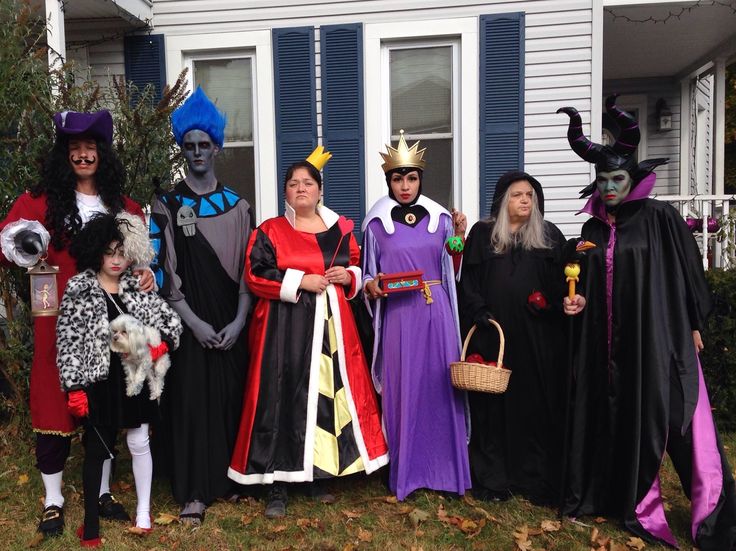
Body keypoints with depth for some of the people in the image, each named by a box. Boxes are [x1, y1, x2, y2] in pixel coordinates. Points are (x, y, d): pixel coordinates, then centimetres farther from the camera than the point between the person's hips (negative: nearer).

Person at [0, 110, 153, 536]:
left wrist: (146, 274, -6)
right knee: (57, 404, 4)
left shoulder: (124, 207, 9)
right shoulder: (42, 199, 1)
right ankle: (53, 500, 20)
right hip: (60, 321, -2)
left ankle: (102, 491, 27)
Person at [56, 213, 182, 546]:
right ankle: (91, 522, 22)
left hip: (134, 378, 3)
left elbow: (172, 320, 7)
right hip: (98, 381, -3)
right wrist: (75, 387, -13)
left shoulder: (137, 286, 2)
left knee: (139, 443, 10)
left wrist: (161, 345, -13)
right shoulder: (79, 289, -8)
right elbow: (68, 341, -10)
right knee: (96, 449, 8)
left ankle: (144, 512, 26)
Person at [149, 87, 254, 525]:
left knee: (232, 397, 7)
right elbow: (162, 270, -5)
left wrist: (239, 321, -8)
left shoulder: (237, 205, 6)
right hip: (188, 324, -2)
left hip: (231, 324, 2)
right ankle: (195, 491, 11)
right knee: (191, 399, 0)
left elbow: (247, 268, 4)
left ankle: (231, 476, 24)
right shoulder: (167, 205, 0)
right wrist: (192, 321, -13)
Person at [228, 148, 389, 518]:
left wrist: (347, 276, -3)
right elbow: (255, 274, -8)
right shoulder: (270, 231, 2)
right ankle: (277, 483, 6)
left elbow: (358, 268, 20)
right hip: (286, 327, -3)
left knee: (331, 394, 5)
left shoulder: (340, 228, 12)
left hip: (332, 323, 4)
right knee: (283, 398, -4)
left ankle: (322, 472, 21)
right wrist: (300, 281, -14)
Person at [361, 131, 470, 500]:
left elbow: (454, 268, 11)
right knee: (402, 389, 2)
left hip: (437, 313, 2)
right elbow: (369, 275, 7)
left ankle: (444, 468, 19)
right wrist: (371, 286, -14)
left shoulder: (440, 218, 7)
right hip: (398, 314, -2)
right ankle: (405, 470, 16)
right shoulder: (377, 223, 3)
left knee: (439, 385, 5)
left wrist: (460, 235, -4)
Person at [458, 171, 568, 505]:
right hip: (492, 333, -1)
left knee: (537, 401, 2)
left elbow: (564, 280, 8)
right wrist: (480, 313, -10)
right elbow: (468, 281, 3)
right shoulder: (482, 234, 8)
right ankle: (492, 478, 11)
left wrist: (567, 300, -11)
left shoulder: (549, 235, 12)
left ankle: (537, 478, 12)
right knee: (493, 402, 2)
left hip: (537, 337, 1)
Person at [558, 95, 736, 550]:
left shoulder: (660, 218, -4)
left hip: (658, 337, -4)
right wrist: (579, 301, -4)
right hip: (611, 340, 5)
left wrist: (693, 324, -2)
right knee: (622, 417, 8)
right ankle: (636, 503, 20)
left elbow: (688, 270, -2)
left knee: (673, 419, -5)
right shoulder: (593, 227, 9)